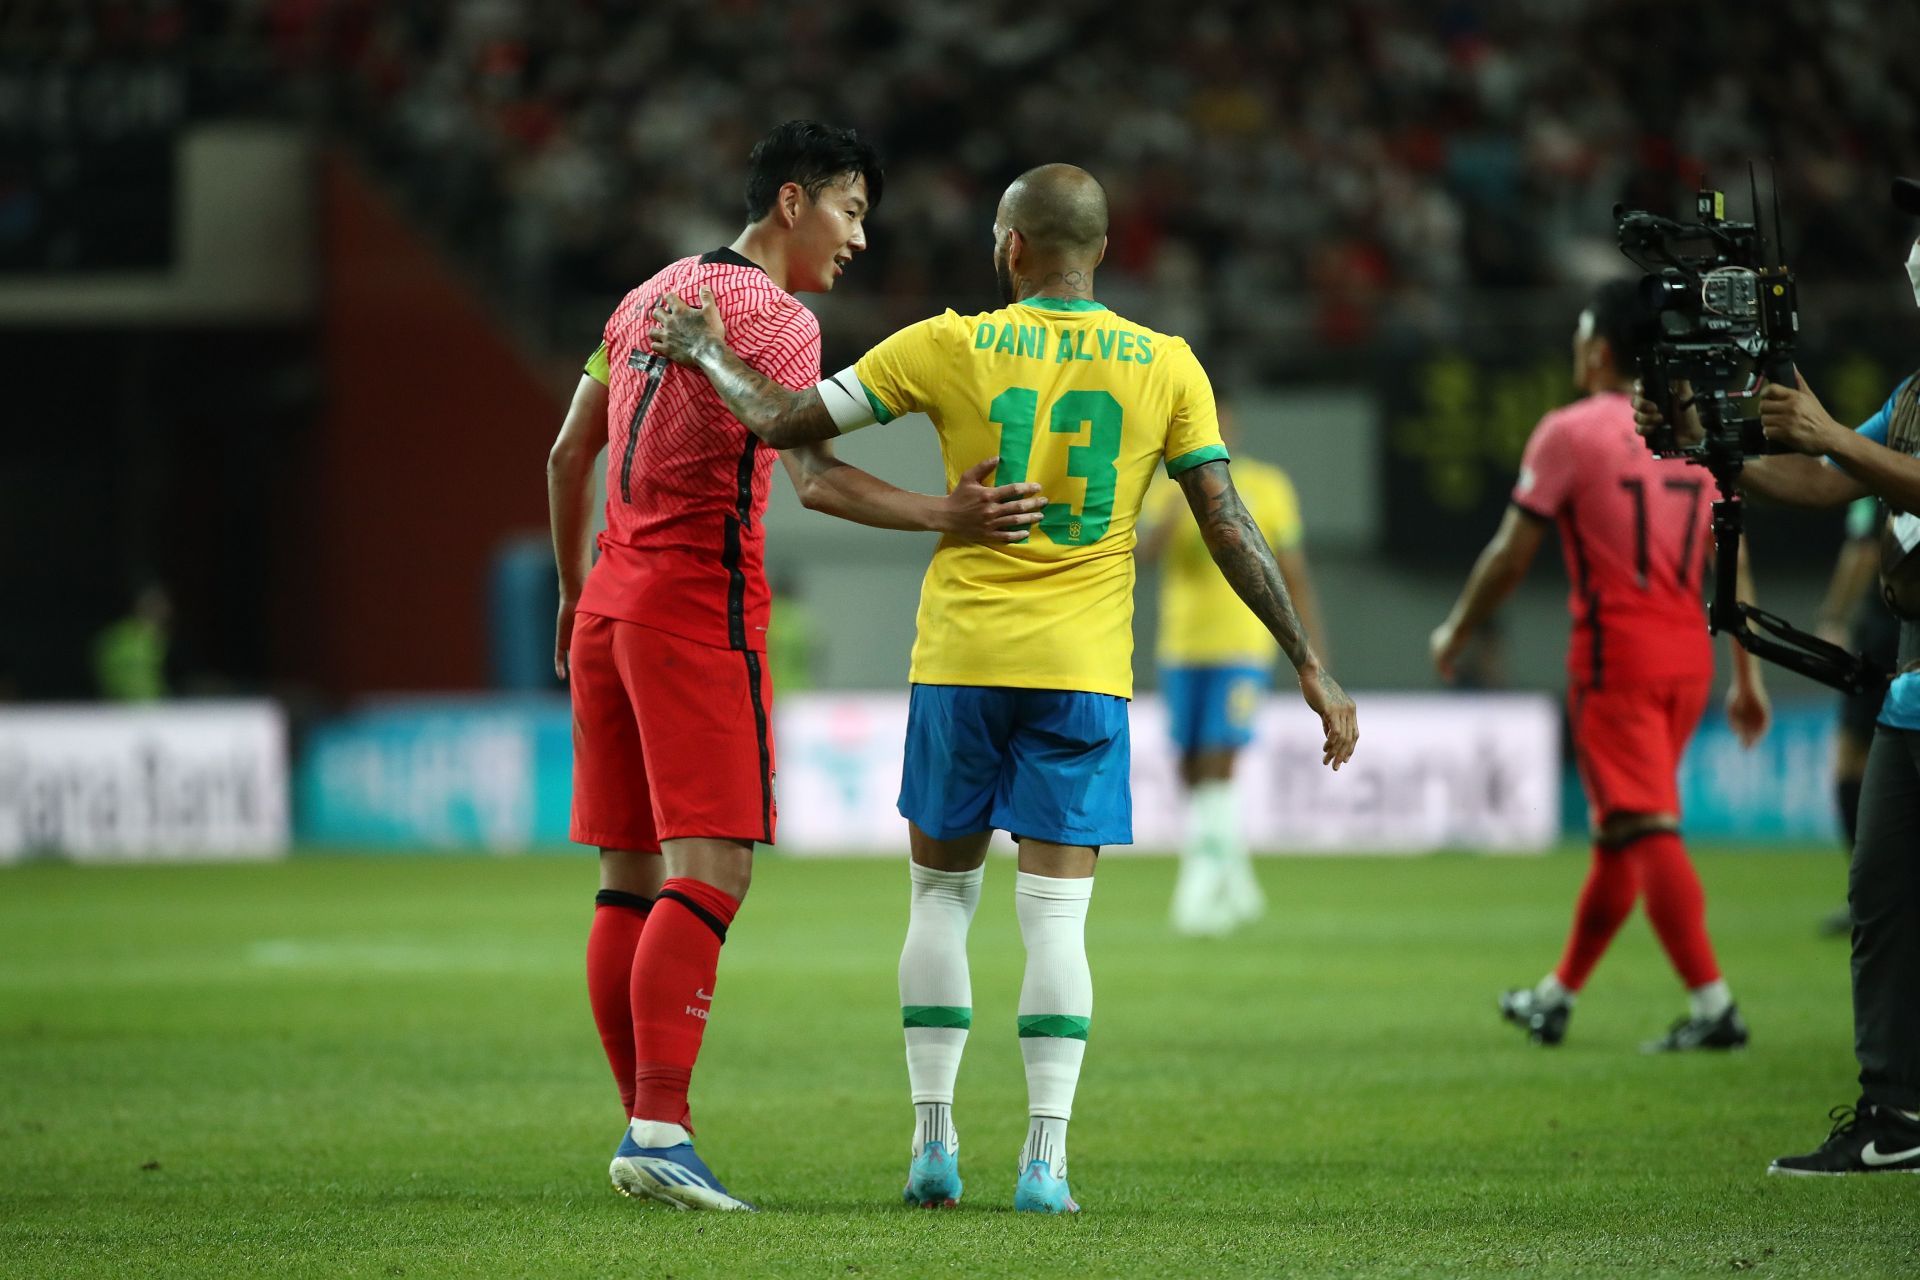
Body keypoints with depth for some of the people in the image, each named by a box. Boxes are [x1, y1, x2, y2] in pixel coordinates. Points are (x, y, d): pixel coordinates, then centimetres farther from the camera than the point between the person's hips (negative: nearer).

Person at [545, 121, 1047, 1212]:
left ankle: (645, 1129, 13)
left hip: (610, 600, 9)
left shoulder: (651, 296, 17)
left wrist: (575, 594, 33)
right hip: (701, 603, -9)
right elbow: (813, 478, -24)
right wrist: (949, 518, -31)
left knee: (633, 876, 10)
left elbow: (568, 455, 24)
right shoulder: (773, 315, -9)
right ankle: (660, 1129, -23)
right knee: (710, 869, -13)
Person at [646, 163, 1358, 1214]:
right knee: (1056, 916, 0)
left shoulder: (949, 347, -2)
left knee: (942, 895, 14)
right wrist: (1310, 667, 6)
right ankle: (1045, 1162, -6)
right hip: (1084, 671, 0)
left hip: (960, 661, 0)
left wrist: (709, 356, 16)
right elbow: (1232, 534, 0)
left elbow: (789, 420, -1)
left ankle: (932, 1142, 11)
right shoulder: (1165, 366, 1)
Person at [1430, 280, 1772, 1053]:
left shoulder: (1569, 432, -6)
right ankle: (1554, 1000, 27)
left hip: (1615, 655, -7)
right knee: (1616, 836, 15)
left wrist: (1455, 633, 10)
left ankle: (1713, 1007, -20)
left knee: (1647, 831, -10)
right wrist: (1747, 678, 16)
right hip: (1687, 658, 7)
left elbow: (1512, 554, -5)